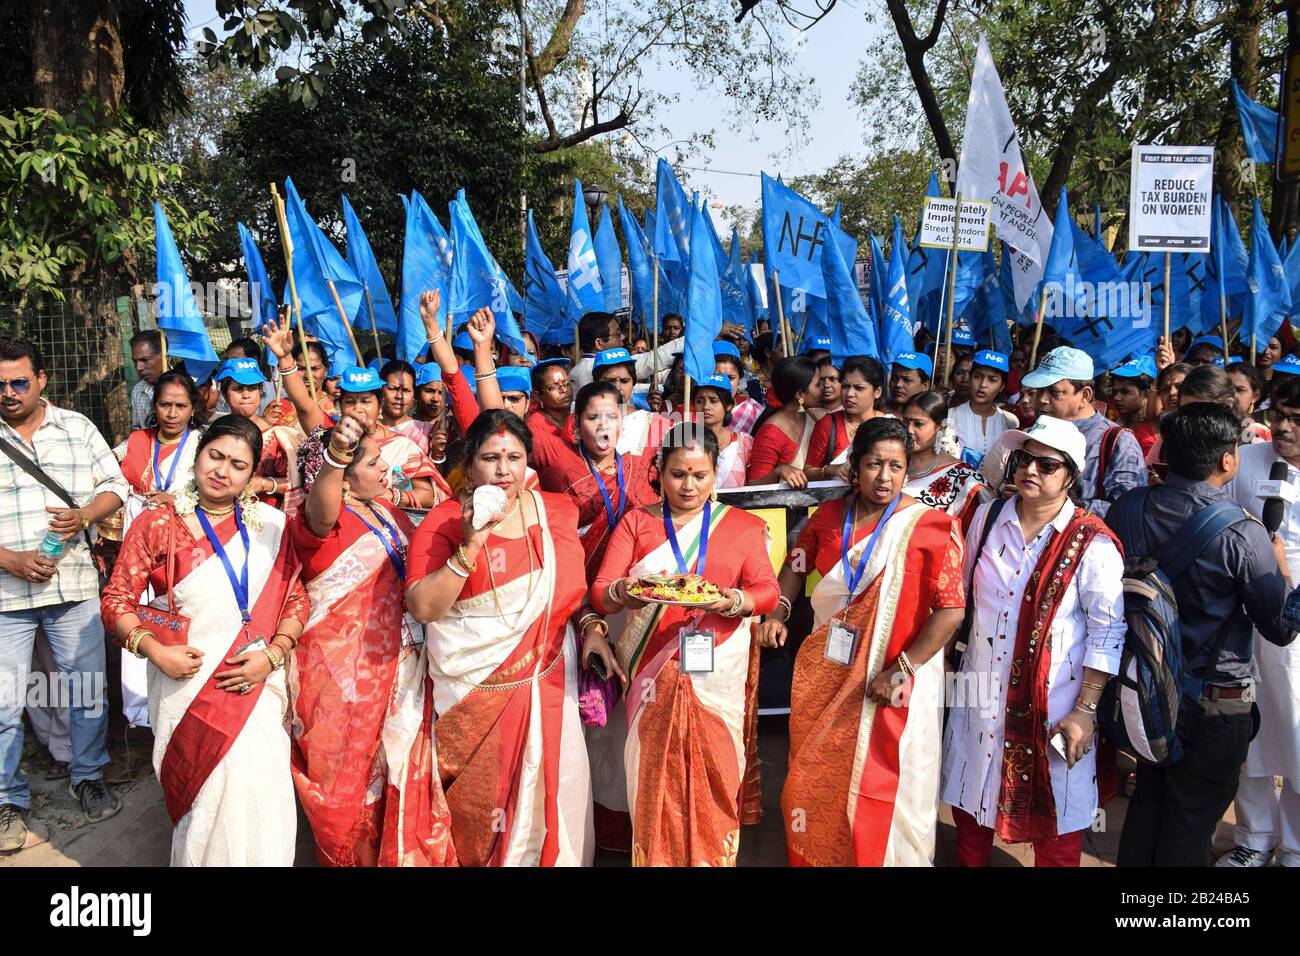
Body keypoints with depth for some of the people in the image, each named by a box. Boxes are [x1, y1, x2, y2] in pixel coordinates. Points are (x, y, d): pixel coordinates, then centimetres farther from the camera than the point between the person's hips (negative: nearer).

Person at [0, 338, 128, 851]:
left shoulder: (77, 427, 6)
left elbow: (114, 485, 7)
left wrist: (85, 514, -13)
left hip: (74, 585, 1)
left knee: (87, 690, 11)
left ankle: (88, 777, 31)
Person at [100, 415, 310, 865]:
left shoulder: (270, 524, 3)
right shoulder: (156, 525, 1)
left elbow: (296, 599, 5)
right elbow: (117, 601, 2)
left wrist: (272, 655, -8)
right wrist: (155, 651, -12)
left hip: (254, 687, 1)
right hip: (186, 685, 0)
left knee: (255, 799, -5)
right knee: (200, 799, 4)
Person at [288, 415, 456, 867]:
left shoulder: (387, 511, 10)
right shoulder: (325, 519, -14)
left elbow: (419, 570, 25)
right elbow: (320, 510, -42)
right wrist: (334, 457, -60)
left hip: (399, 667, 7)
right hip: (341, 673, -7)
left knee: (401, 772, 16)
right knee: (350, 781, 6)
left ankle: (404, 855, 33)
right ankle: (352, 858, 26)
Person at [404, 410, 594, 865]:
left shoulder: (558, 510, 5)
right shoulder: (444, 520, -6)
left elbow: (577, 586, 19)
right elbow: (421, 608, -16)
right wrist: (470, 547, -23)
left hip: (547, 683, 3)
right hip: (476, 690, -3)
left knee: (548, 791, 7)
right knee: (480, 803, 5)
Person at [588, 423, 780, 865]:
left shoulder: (742, 525, 8)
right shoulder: (636, 522, 7)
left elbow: (768, 591, 0)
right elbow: (599, 591, -2)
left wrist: (731, 601, -21)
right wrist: (623, 594, -25)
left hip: (717, 667, 0)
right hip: (652, 668, 0)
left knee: (712, 768, 0)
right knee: (656, 772, 1)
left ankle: (713, 858, 19)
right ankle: (655, 858, 18)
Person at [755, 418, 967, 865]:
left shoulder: (931, 527, -13)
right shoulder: (829, 515, 2)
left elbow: (951, 610, -17)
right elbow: (797, 564, 18)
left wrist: (900, 671, -19)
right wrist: (777, 611, 3)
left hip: (891, 681, -4)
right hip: (825, 677, 5)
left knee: (883, 789, 6)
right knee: (816, 779, 17)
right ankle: (811, 859, 39)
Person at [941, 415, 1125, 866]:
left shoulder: (1091, 543, -12)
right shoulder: (987, 519, 1)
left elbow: (1106, 634, -10)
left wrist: (1085, 711, -12)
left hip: (1052, 703, -4)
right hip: (981, 692, 4)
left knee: (1055, 818, 10)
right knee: (971, 801, 17)